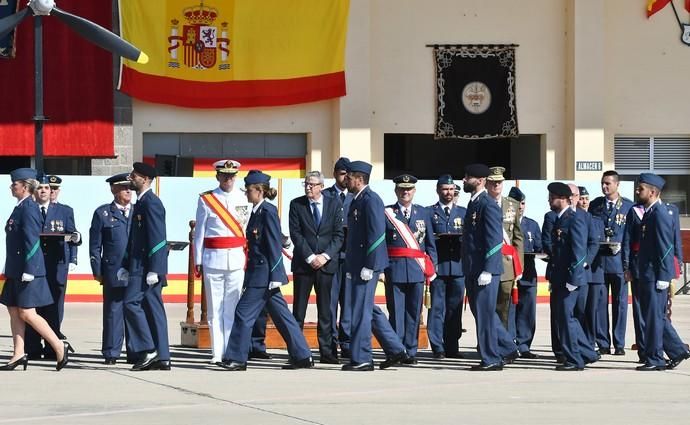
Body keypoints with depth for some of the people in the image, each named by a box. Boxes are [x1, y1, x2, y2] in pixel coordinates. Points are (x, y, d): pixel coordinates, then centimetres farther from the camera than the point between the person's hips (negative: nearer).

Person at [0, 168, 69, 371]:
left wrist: (28, 271, -22)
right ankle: (18, 355, 11)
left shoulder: (29, 208, -16)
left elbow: (32, 241, -20)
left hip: (27, 271, -10)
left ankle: (60, 347, -1)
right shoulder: (20, 207, 14)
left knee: (27, 314, -7)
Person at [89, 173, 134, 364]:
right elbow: (95, 246, 5)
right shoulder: (103, 213, 6)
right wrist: (98, 271, -2)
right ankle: (111, 353, 5)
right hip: (113, 272, -2)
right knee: (113, 312, 1)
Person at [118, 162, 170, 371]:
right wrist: (125, 266, 20)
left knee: (132, 303, -12)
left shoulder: (151, 202, -12)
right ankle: (161, 358, 7)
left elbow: (157, 238, -19)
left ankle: (147, 350, -10)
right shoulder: (141, 203, 19)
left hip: (147, 267, -10)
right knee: (152, 308, 7)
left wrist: (153, 270, -22)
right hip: (139, 266, 10)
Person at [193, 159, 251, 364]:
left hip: (237, 260, 1)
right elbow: (199, 232, 6)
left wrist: (248, 259, 7)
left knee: (233, 308, 1)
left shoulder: (243, 200, 9)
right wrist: (198, 261, 2)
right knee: (215, 309, 1)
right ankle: (217, 353, 5)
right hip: (213, 260, -1)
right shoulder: (206, 200, 4)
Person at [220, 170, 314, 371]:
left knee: (244, 313, -5)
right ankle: (302, 356, 13)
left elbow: (275, 245, -16)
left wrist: (274, 277, -18)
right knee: (281, 315, 10)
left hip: (264, 273, -10)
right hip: (259, 273, 10)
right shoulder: (257, 211, 14)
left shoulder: (268, 212, -13)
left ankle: (236, 358, 1)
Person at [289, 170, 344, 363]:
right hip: (303, 264, -1)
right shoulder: (296, 204, 3)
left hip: (326, 263, 1)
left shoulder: (334, 204, 5)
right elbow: (296, 234, -3)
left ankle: (327, 352, 5)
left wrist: (325, 256, -11)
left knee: (326, 310, 2)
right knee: (299, 310, 0)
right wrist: (310, 257, -12)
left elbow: (339, 234, 2)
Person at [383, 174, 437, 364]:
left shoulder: (423, 213, 12)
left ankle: (411, 351, 9)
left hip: (417, 269, 2)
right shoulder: (386, 213, 4)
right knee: (396, 311, -2)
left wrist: (432, 268, 7)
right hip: (394, 268, -2)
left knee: (414, 312, 3)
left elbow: (430, 243, 14)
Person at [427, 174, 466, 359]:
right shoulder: (429, 212, 9)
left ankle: (452, 347, 9)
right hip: (438, 265, -3)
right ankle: (438, 348, -4)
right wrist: (436, 239, -14)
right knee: (437, 307, -6)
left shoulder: (463, 212, 17)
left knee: (455, 308, 3)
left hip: (458, 265, 3)